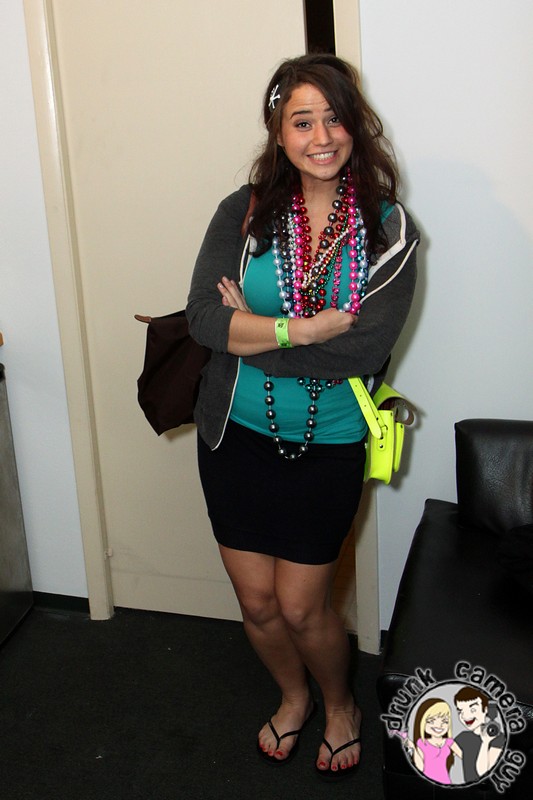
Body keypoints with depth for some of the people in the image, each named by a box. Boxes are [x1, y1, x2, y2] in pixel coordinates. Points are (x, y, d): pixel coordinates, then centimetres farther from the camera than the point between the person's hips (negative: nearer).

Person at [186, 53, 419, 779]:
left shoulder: (388, 228, -8)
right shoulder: (245, 212, -5)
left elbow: (367, 347, -20)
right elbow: (203, 316, -17)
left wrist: (249, 330, -18)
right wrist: (302, 328, -25)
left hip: (329, 447, -2)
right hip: (238, 438, 2)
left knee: (301, 607, 8)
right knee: (257, 601, 14)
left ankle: (341, 706, 41)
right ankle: (293, 697, 46)